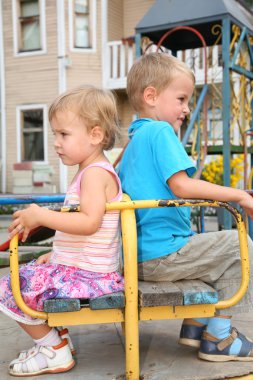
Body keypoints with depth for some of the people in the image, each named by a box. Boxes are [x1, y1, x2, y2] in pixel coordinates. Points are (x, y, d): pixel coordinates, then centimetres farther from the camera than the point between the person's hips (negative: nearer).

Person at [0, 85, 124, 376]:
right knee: (24, 274, 24)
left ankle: (55, 352, 6)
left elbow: (89, 222, -32)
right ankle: (56, 337, 26)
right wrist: (57, 252, 17)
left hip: (86, 276, -11)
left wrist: (41, 216, -28)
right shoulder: (93, 171, 14)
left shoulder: (95, 173, -18)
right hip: (80, 268, 11)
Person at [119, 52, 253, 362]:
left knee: (212, 250, 26)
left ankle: (196, 324, 25)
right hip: (163, 253, -10)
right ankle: (217, 338, 9)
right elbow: (181, 185, -23)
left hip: (139, 256, 10)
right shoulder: (161, 131, -12)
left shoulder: (133, 139, 17)